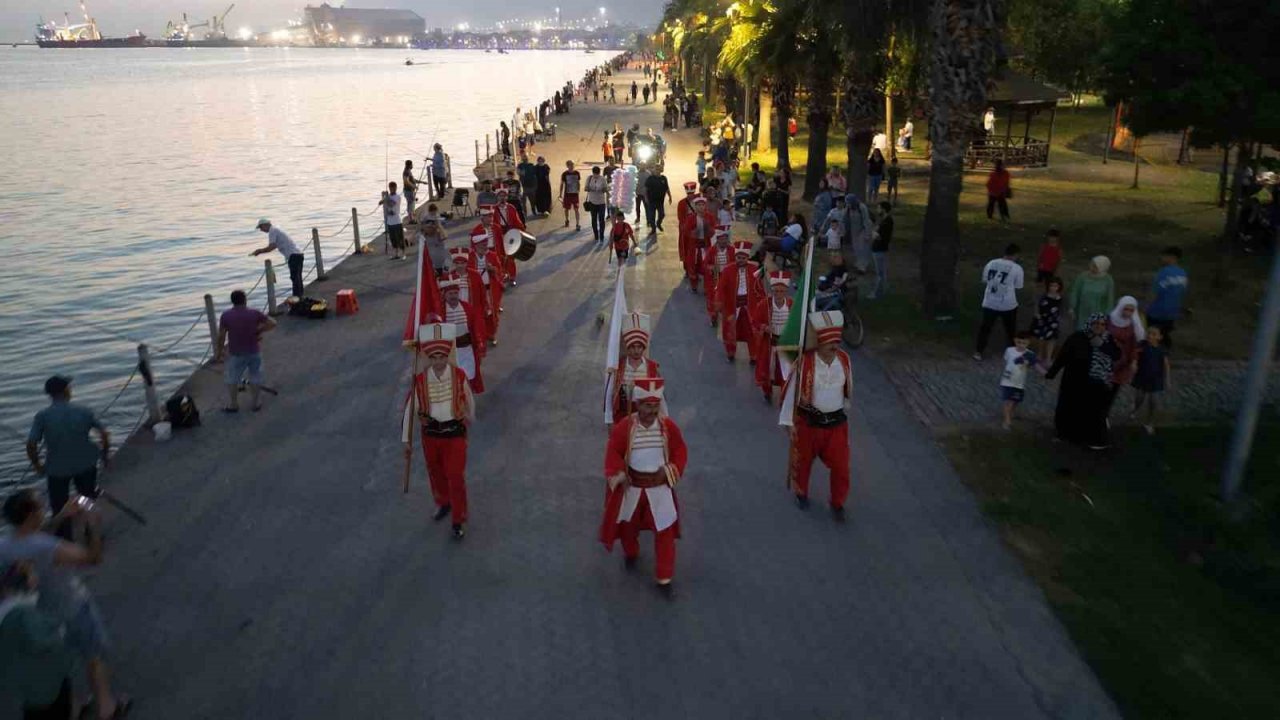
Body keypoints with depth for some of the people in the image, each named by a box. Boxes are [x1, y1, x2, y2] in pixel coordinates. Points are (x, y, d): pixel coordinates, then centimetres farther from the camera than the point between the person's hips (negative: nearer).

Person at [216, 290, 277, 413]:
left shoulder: (226, 316, -10)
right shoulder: (255, 313, -9)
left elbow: (221, 336, -8)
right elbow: (272, 324, -7)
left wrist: (219, 352, 4)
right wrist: (258, 330, 3)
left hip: (236, 354, -1)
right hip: (254, 352, 1)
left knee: (232, 379, 15)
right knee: (255, 378, 14)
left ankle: (232, 405, 21)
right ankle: (256, 403, 22)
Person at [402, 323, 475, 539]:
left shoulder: (459, 375, -16)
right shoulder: (420, 380, -14)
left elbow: (469, 400, 2)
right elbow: (410, 410, -6)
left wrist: (469, 421, 17)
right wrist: (407, 441, -2)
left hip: (455, 434, -2)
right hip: (430, 435, 2)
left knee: (456, 478, 2)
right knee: (435, 473, 22)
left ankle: (459, 521, 20)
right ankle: (443, 504, 50)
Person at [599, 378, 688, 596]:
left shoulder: (669, 426, -14)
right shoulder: (624, 427, -17)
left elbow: (680, 451, -3)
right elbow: (613, 452, -7)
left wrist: (669, 471, -15)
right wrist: (619, 475, -17)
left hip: (659, 487, 0)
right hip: (632, 486, 0)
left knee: (664, 532, 2)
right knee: (628, 524, 22)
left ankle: (664, 578, 17)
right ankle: (630, 554, 54)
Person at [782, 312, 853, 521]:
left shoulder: (844, 359, -8)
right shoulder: (804, 362, -22)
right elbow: (791, 390, -13)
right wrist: (788, 420, -10)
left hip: (836, 422, 3)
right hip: (807, 422, -3)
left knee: (840, 465, 5)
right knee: (802, 461, 19)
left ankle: (838, 503, 28)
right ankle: (801, 493, 46)